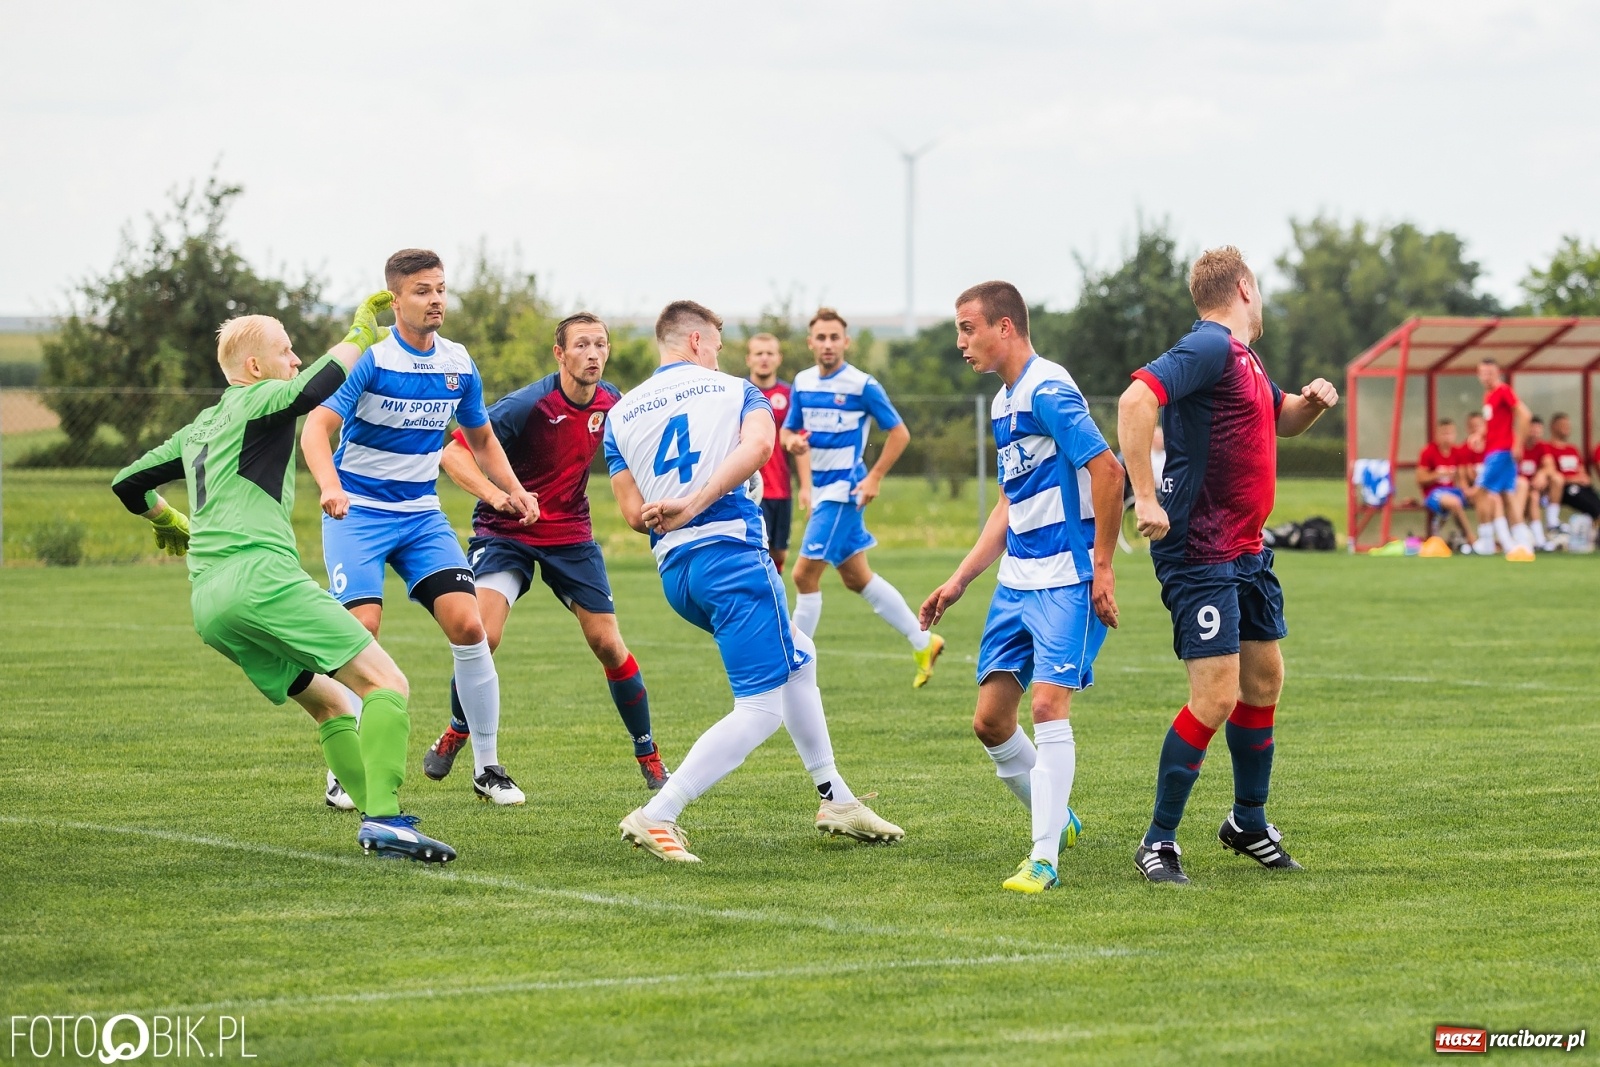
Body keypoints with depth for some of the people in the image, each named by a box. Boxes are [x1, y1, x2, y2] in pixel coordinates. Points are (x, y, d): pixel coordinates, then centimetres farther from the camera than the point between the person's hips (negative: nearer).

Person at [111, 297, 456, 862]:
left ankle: (379, 817, 5)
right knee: (385, 683, -14)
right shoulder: (254, 401, 3)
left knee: (329, 703, 18)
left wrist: (170, 523, 54)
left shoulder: (197, 429, 27)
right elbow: (311, 389, -19)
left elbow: (127, 484, 36)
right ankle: (384, 817, -30)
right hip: (260, 576, -9)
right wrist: (360, 334, -5)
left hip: (208, 604, 9)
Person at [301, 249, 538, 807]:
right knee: (362, 628, -18)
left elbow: (481, 438, 19)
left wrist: (513, 489, 3)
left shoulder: (459, 364, 4)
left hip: (421, 512, 4)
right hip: (358, 511, -4)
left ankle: (486, 766, 3)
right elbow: (316, 427, -20)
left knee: (468, 625, -9)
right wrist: (330, 486, -38)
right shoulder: (370, 359, -13)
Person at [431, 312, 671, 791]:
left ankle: (649, 758, 16)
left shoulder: (609, 401, -4)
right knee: (481, 638, -19)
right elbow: (453, 453, -25)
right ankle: (455, 735, 8)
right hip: (506, 532, -4)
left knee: (608, 643, 1)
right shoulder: (528, 405, -23)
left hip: (571, 533, 4)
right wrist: (495, 495, -40)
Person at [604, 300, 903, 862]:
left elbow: (635, 513, 5)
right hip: (732, 554, -7)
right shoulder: (734, 390, 6)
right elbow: (758, 443, -18)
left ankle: (836, 800, 29)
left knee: (797, 658, 27)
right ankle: (657, 816, -17)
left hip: (674, 572, 7)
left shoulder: (620, 413, 14)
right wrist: (696, 503, -21)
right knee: (762, 708, -4)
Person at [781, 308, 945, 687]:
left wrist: (875, 477, -13)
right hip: (822, 489, 8)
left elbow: (899, 432, -6)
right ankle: (924, 643, 25)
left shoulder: (862, 385, -12)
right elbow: (787, 431, 14)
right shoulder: (803, 383, 7)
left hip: (844, 489, -8)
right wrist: (792, 442, -11)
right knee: (857, 578, 14)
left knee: (804, 575, -10)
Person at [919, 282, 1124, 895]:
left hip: (1066, 581, -9)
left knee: (1049, 707, -15)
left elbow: (1107, 470, -20)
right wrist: (960, 580, 22)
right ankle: (1057, 819, 27)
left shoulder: (1047, 390, -14)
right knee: (990, 720, 6)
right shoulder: (1002, 403, 16)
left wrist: (1101, 566, -19)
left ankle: (1044, 859, -12)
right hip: (1015, 582, 9)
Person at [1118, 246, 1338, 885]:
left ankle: (1249, 824, 32)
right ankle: (1158, 842, -3)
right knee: (1216, 695, -13)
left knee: (1264, 683, 16)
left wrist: (1312, 401, 9)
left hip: (1247, 551, 10)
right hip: (1200, 555, -10)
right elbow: (1136, 400, -28)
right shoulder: (1211, 347, -15)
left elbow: (1281, 420, 33)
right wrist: (1145, 497, -31)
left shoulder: (1244, 357, 15)